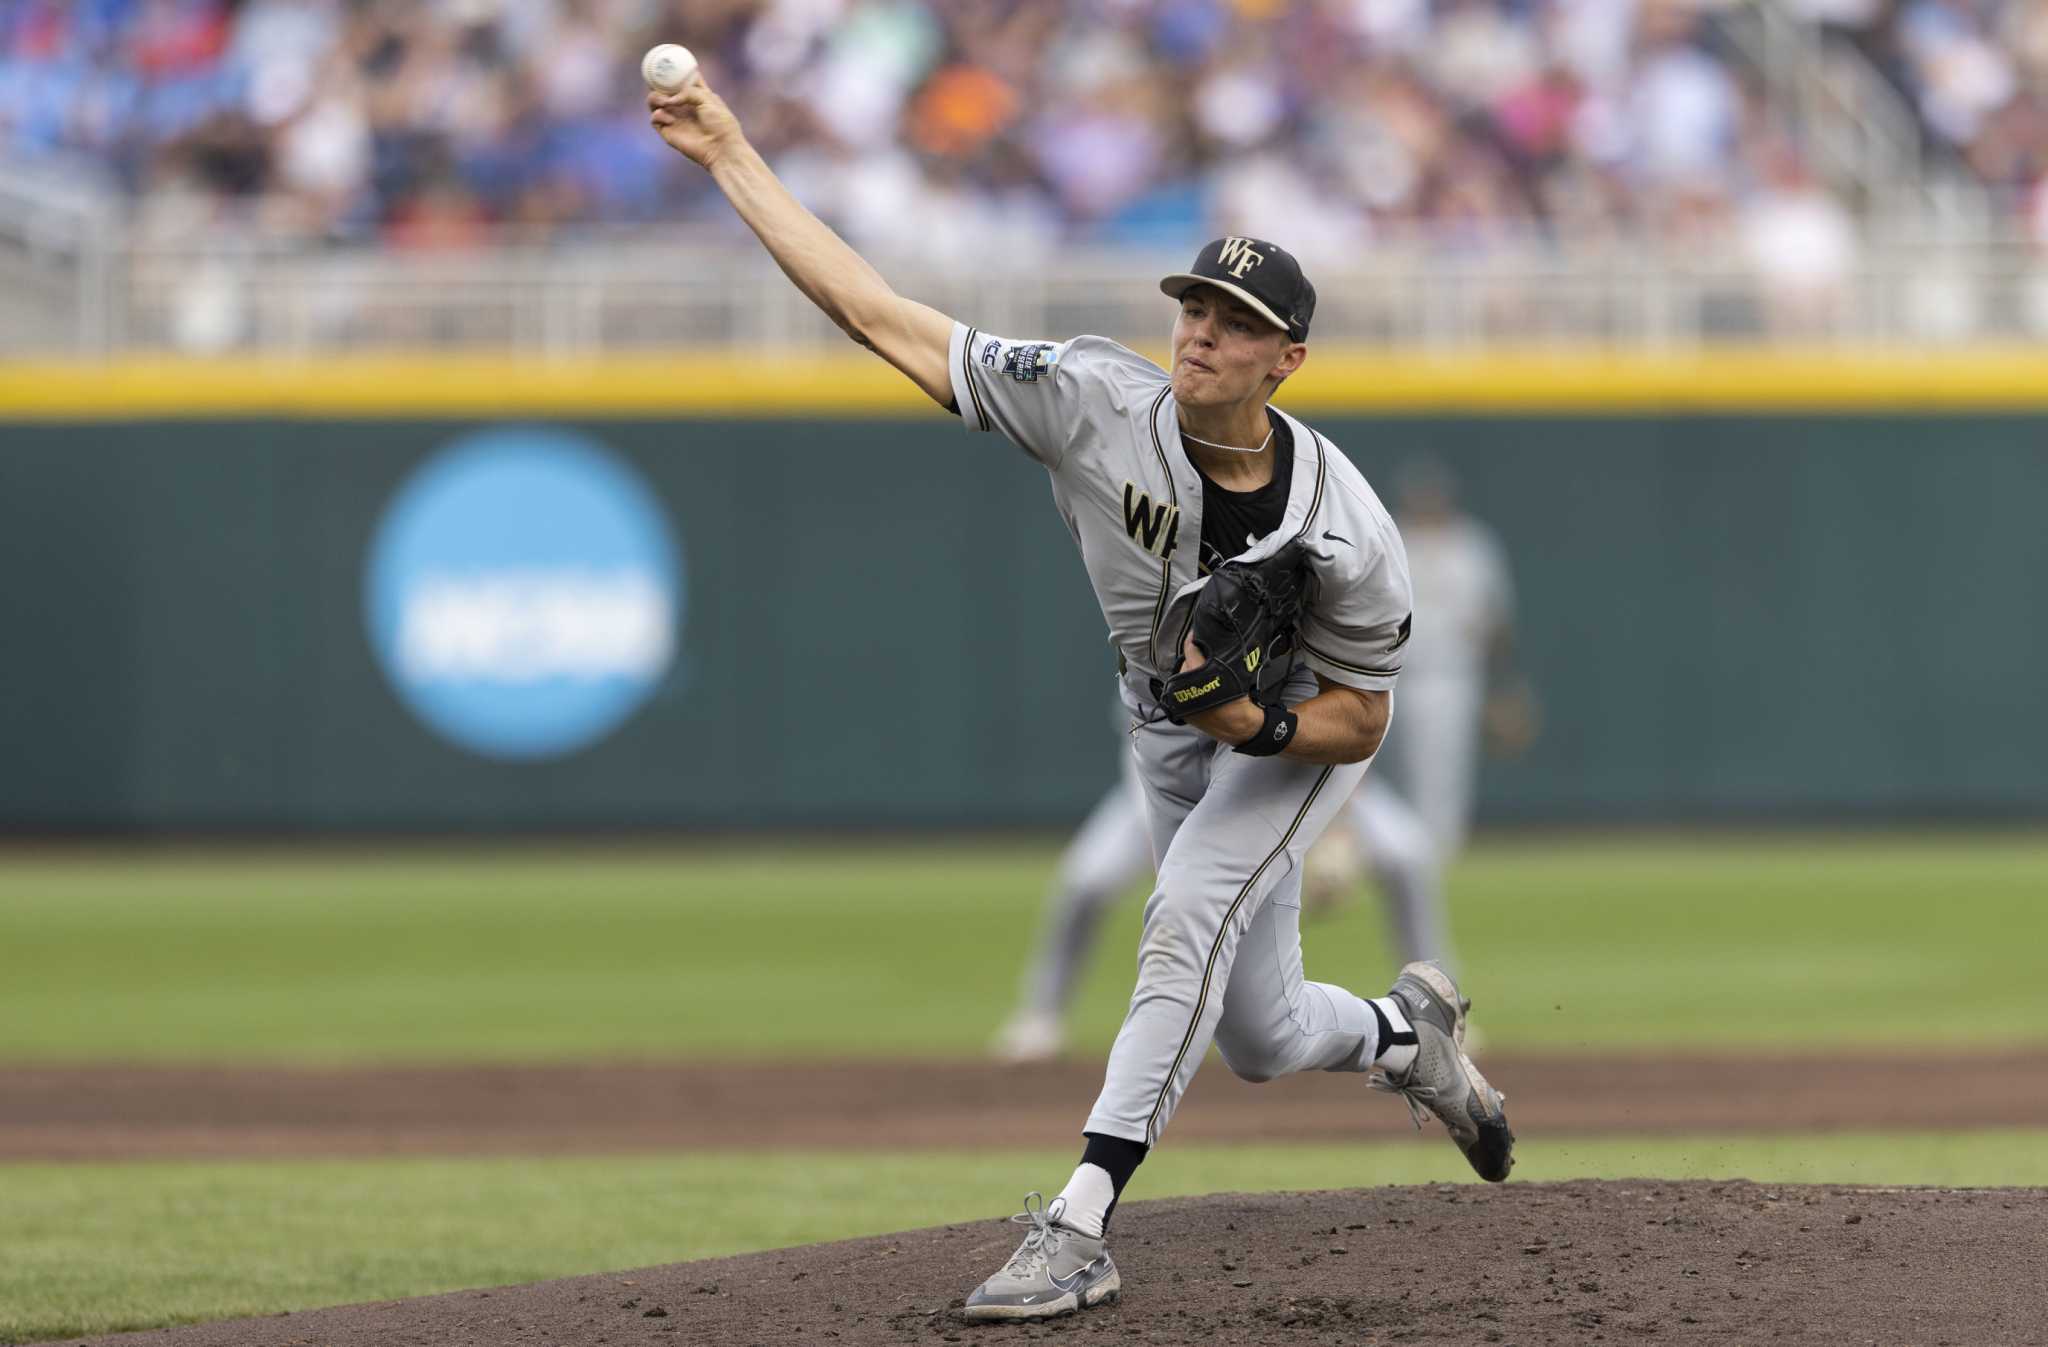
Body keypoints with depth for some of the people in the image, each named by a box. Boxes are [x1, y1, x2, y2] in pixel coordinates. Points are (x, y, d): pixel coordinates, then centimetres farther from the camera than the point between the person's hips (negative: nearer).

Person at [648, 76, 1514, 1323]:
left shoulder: (1349, 534, -33)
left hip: (1299, 736, -4)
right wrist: (731, 155, -32)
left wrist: (1260, 725, -41)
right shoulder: (1094, 405, -29)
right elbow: (879, 314, -29)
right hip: (1173, 734, 4)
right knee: (1259, 1038, 12)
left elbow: (1359, 721, -19)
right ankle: (1412, 1034, 48)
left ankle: (1080, 1227, -34)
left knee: (1189, 916, -29)